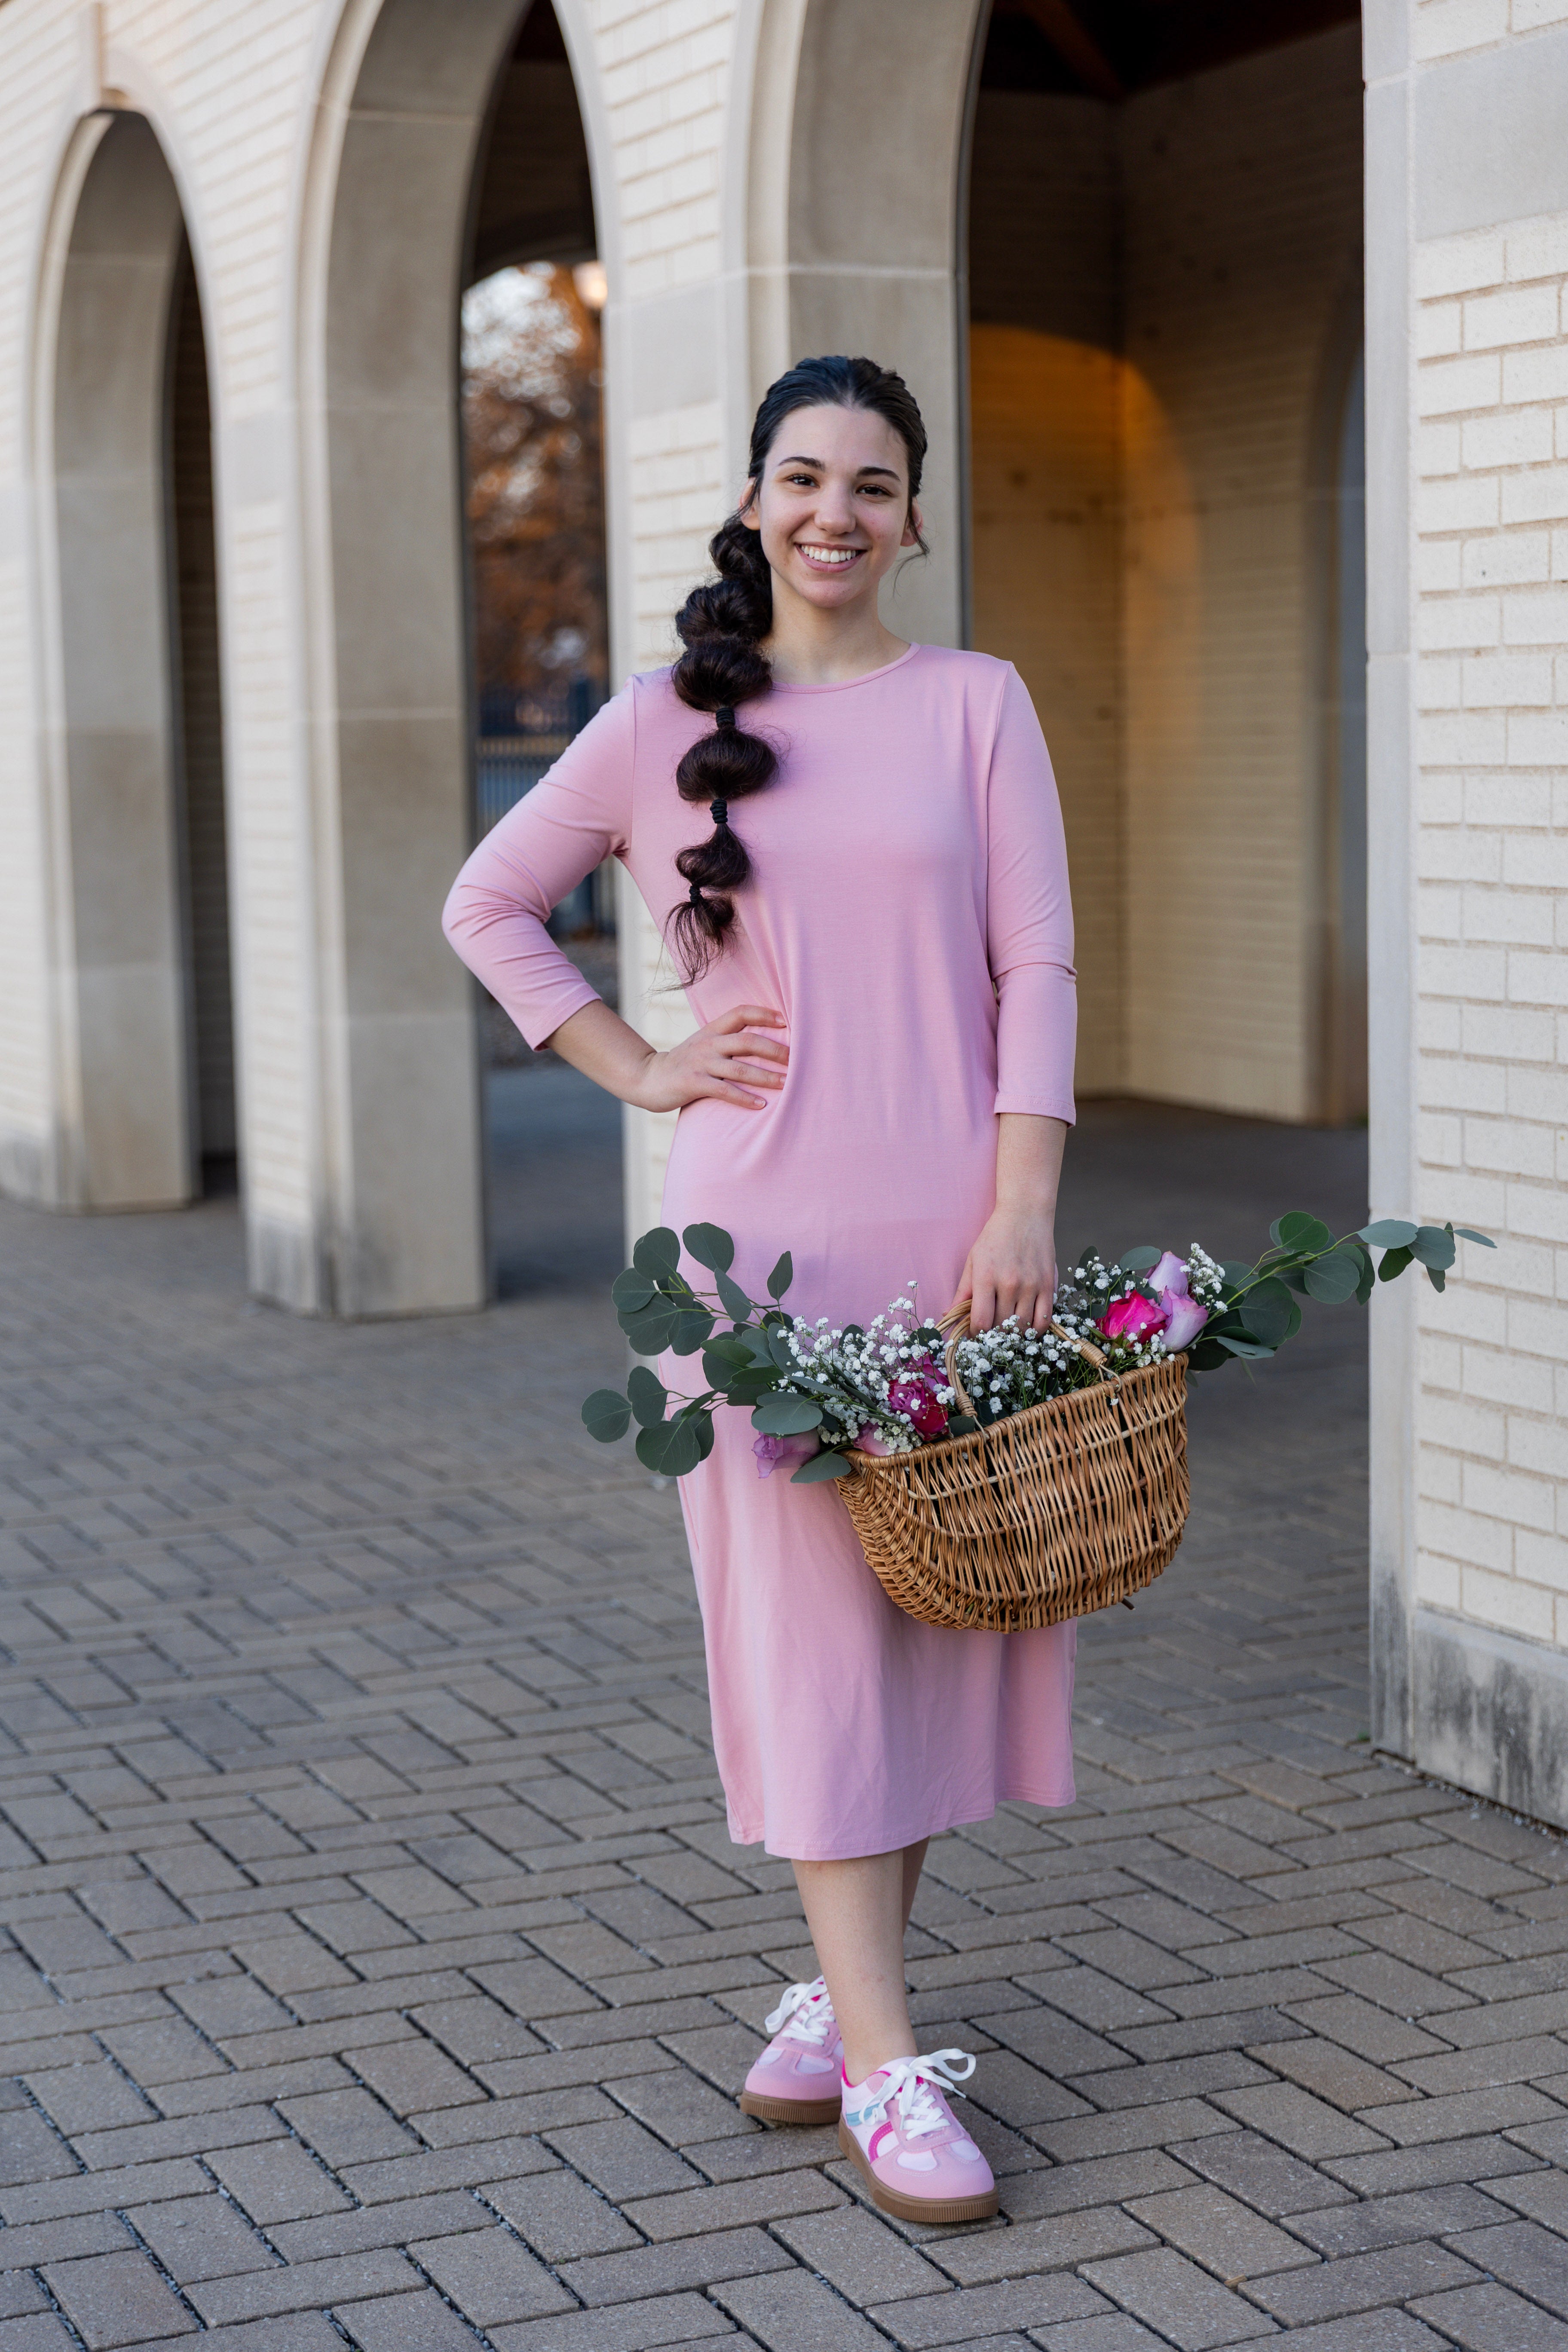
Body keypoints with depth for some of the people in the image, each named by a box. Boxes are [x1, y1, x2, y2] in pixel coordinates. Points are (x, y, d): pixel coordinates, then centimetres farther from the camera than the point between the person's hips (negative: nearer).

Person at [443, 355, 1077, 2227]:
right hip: (762, 1223, -1)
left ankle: (841, 1986, 21)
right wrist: (635, 1070, 6)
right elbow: (487, 906, 16)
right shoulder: (666, 723, 7)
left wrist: (1023, 1207, -9)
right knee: (811, 1612, -4)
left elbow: (1036, 969, 1)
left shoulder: (976, 704, 6)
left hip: (951, 1224, 1)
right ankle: (884, 2066, -1)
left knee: (936, 1598, 5)